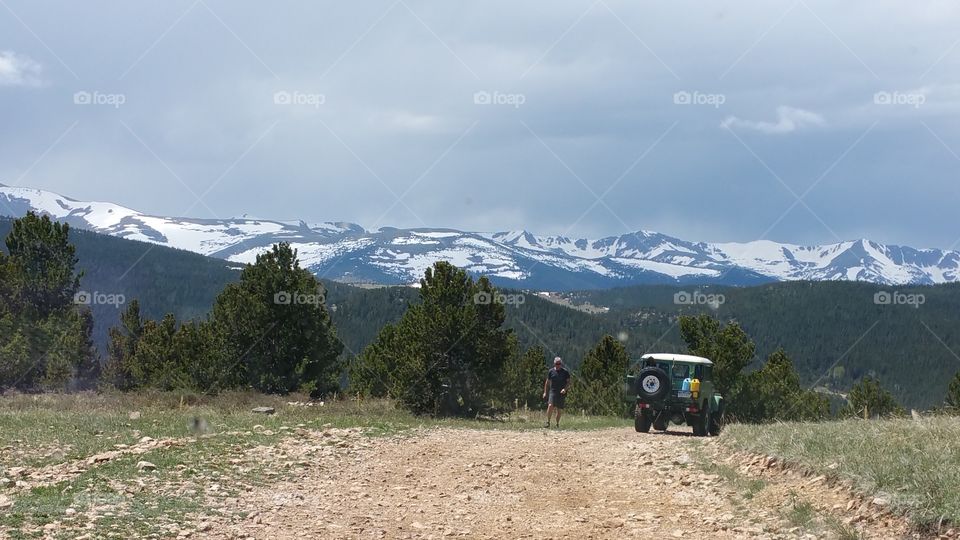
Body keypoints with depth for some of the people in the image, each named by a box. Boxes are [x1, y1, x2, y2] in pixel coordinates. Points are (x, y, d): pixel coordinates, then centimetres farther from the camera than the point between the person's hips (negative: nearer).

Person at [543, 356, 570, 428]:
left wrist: (565, 389, -16)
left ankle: (557, 424, 18)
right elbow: (547, 382, 13)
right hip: (553, 392, 0)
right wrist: (545, 392, 9)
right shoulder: (551, 371, 6)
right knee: (550, 406, -20)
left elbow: (568, 382, 2)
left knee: (559, 409, 4)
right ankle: (548, 422, -16)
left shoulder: (565, 372, 2)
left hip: (561, 393, 0)